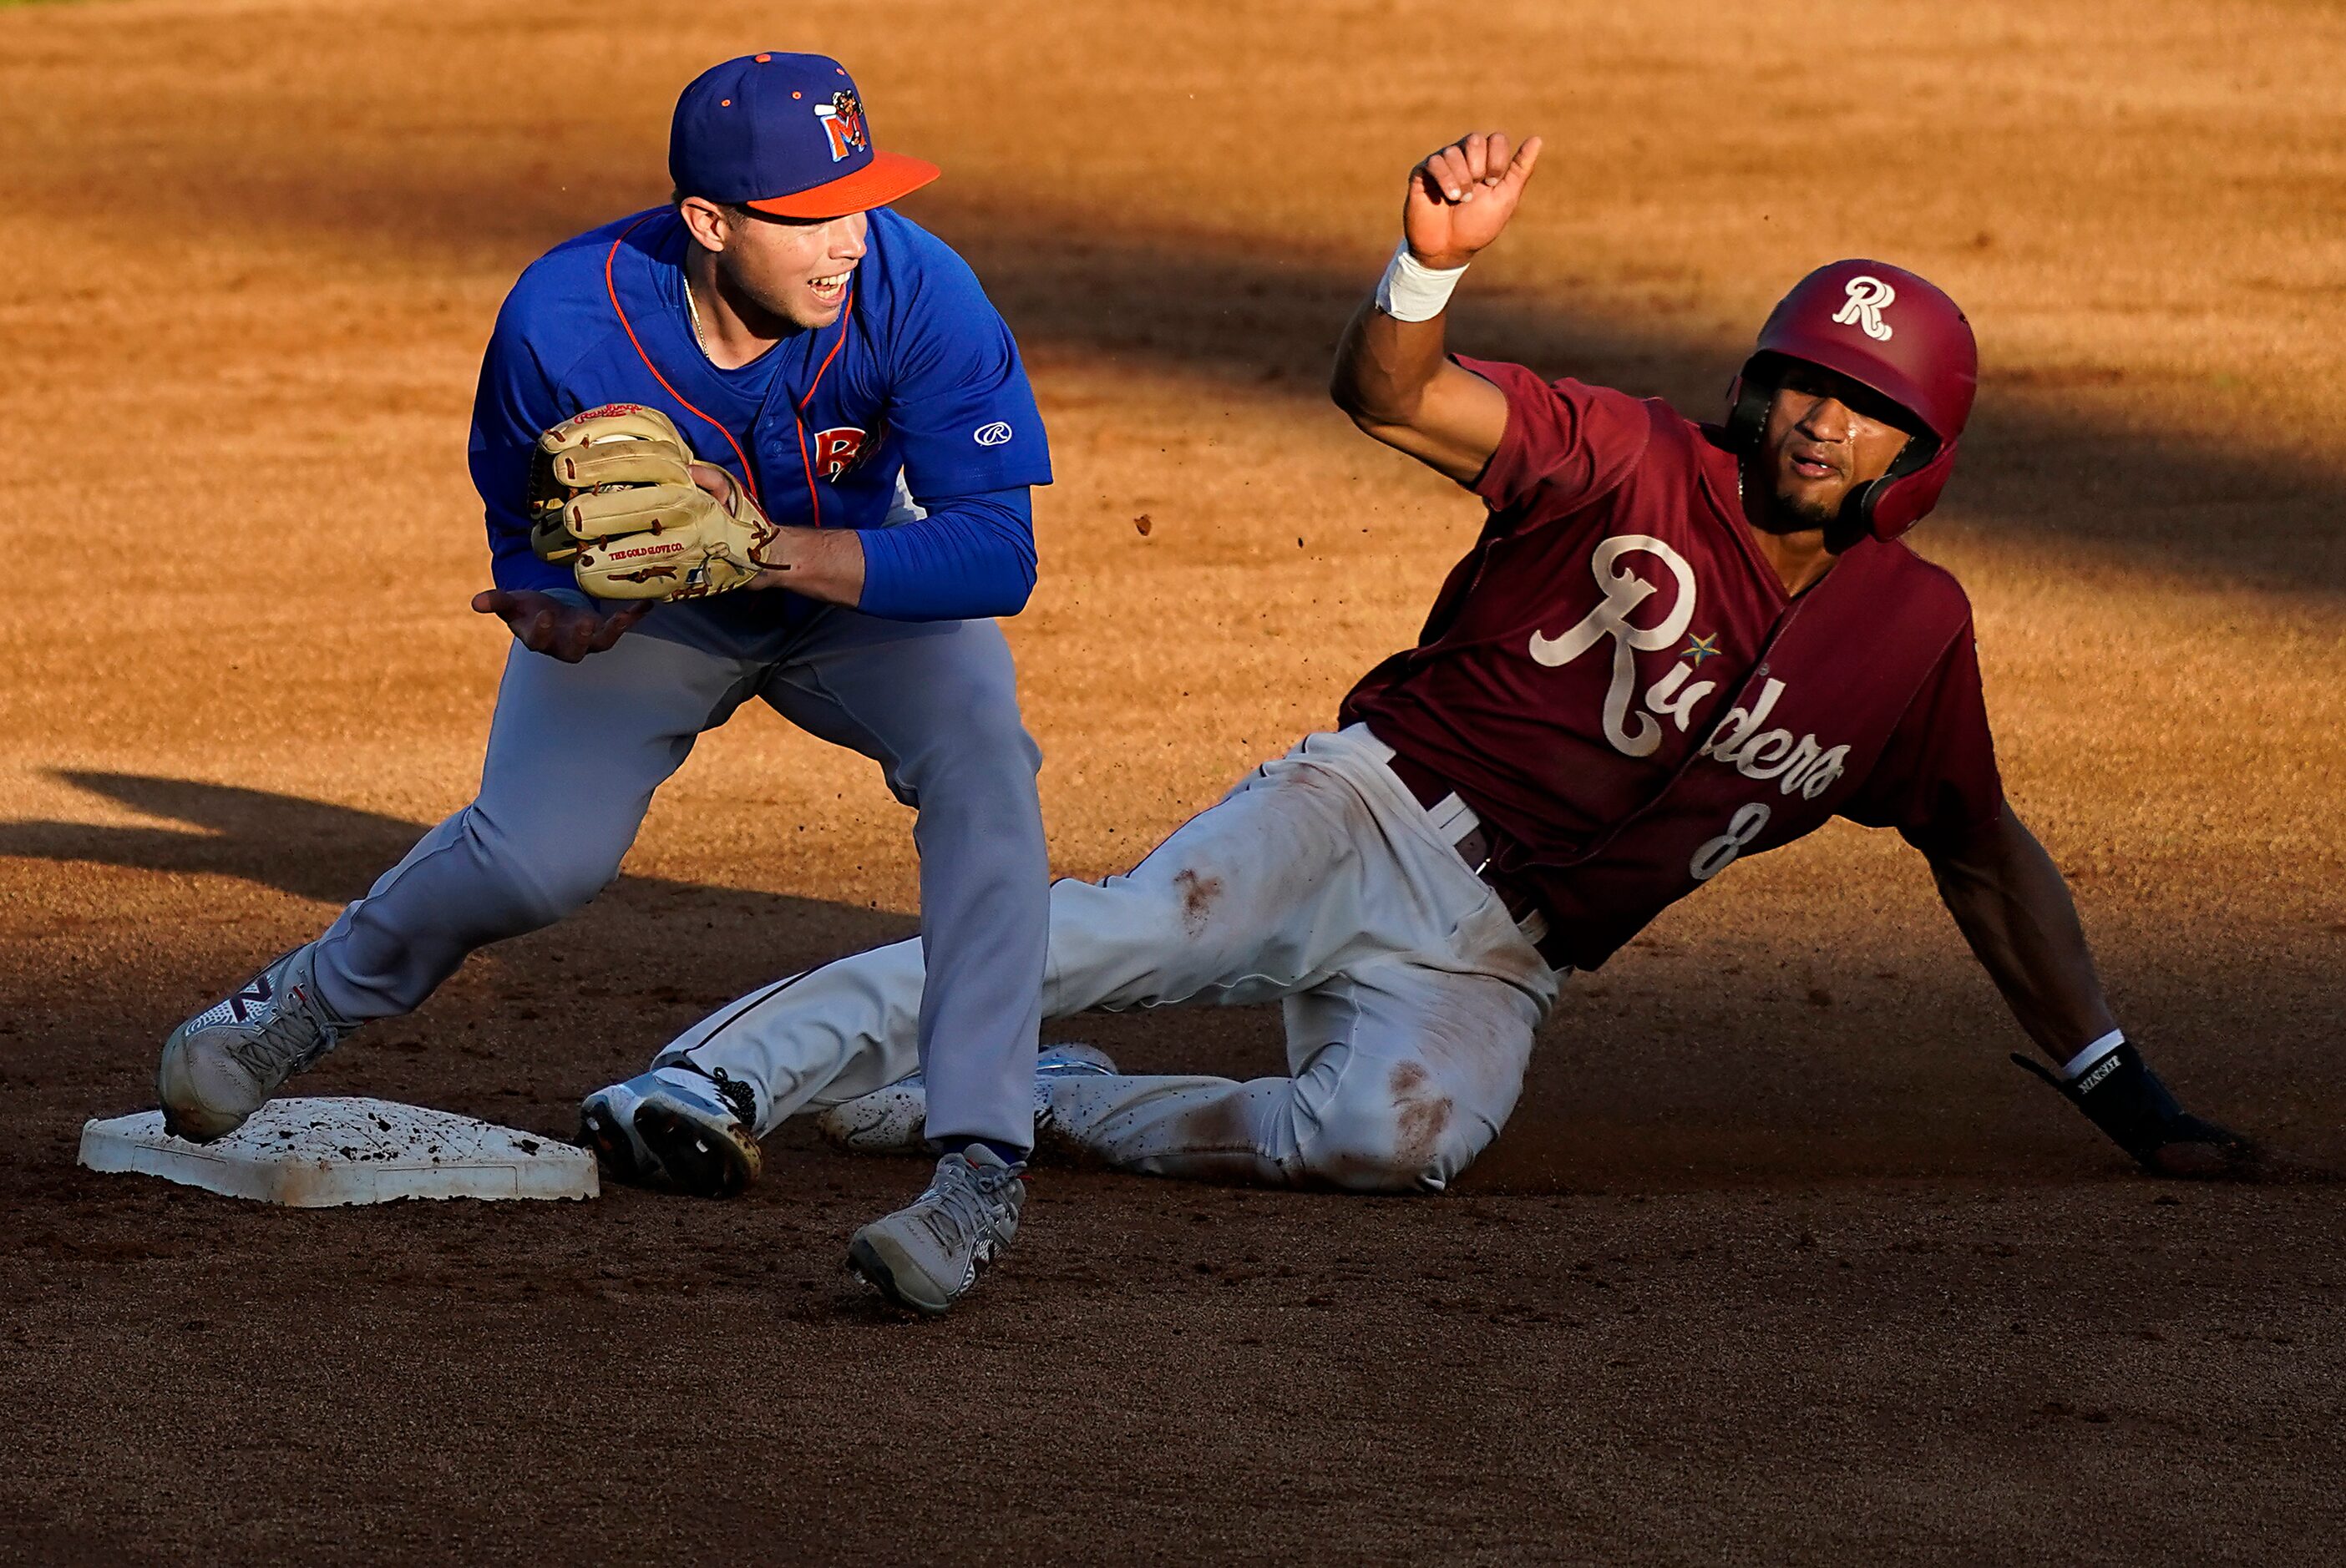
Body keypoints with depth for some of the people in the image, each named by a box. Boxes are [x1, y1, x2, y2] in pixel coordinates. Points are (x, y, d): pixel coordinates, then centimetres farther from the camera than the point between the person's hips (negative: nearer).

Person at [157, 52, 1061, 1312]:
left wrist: (765, 549, -47)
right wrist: (566, 611, -39)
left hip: (863, 587, 0)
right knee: (539, 858, -16)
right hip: (645, 598, 0)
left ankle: (979, 1162, -27)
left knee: (982, 759, -28)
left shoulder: (914, 291, -35)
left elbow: (997, 554, -36)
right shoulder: (564, 321, -32)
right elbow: (530, 540, -15)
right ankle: (317, 997, 19)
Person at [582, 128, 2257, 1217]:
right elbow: (1392, 394, -19)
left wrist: (2120, 1089, 19)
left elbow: (1987, 855, 21)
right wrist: (1433, 263, -42)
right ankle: (723, 1074, -34)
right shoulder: (1639, 469, -5)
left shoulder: (1912, 631, 7)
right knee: (1129, 933, -31)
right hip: (1377, 813, -2)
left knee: (1402, 1135, -32)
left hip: (1493, 960, 2)